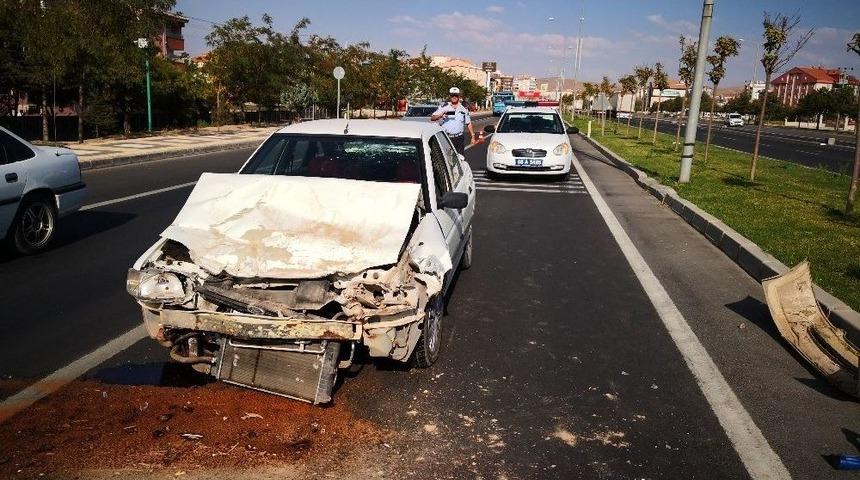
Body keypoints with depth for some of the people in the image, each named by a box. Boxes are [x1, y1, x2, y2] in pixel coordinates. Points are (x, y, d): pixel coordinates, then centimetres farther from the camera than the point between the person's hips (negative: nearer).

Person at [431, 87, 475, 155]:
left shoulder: (464, 109, 12)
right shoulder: (444, 107, 3)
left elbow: (468, 124, 17)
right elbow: (432, 118, -3)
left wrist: (473, 136, 11)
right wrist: (440, 115, -22)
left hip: (460, 138, 2)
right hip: (447, 138, -2)